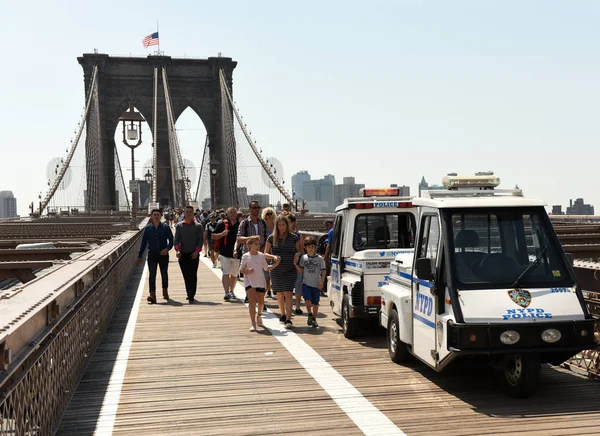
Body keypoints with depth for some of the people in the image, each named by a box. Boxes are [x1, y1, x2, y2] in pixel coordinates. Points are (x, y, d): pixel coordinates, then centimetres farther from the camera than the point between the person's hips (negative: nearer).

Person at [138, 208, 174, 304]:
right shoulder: (147, 228, 3)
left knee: (164, 273, 13)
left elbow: (171, 240, 0)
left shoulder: (165, 227, 0)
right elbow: (143, 242, 7)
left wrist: (167, 248, -19)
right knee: (152, 274, -8)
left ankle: (165, 292, 33)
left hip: (163, 254, 0)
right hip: (152, 253, 0)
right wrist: (140, 256, 7)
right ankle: (152, 295, -14)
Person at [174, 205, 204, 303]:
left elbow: (201, 239, 0)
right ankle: (190, 294, 16)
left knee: (193, 275, -6)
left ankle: (191, 296, -6)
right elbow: (176, 239, 4)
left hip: (194, 254, -2)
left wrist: (197, 251, -13)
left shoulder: (198, 226, 3)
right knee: (186, 275, 5)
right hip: (183, 254, 2)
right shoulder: (179, 226, 7)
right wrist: (177, 249, -13)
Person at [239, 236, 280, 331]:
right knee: (252, 302, -15)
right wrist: (247, 271, -20)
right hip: (249, 282, -4)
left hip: (260, 282, 4)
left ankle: (259, 315, 44)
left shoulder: (261, 255, 6)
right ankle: (253, 323, -13)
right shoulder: (245, 256, -3)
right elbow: (241, 270, 0)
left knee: (261, 302, 14)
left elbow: (266, 268, 16)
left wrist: (276, 264, 4)